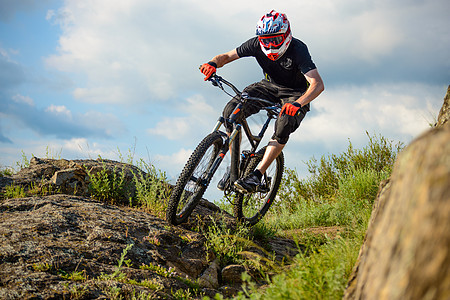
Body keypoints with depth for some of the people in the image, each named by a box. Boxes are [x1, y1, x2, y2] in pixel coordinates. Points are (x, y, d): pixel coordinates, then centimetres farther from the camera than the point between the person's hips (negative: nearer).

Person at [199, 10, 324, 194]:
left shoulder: (297, 49, -31)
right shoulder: (257, 44, -19)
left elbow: (318, 84, -40)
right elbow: (227, 56, -10)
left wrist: (297, 104, -59)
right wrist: (213, 64, -35)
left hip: (296, 93, -4)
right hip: (269, 86, 4)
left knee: (284, 127, -34)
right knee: (231, 111, -20)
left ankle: (257, 175, -25)